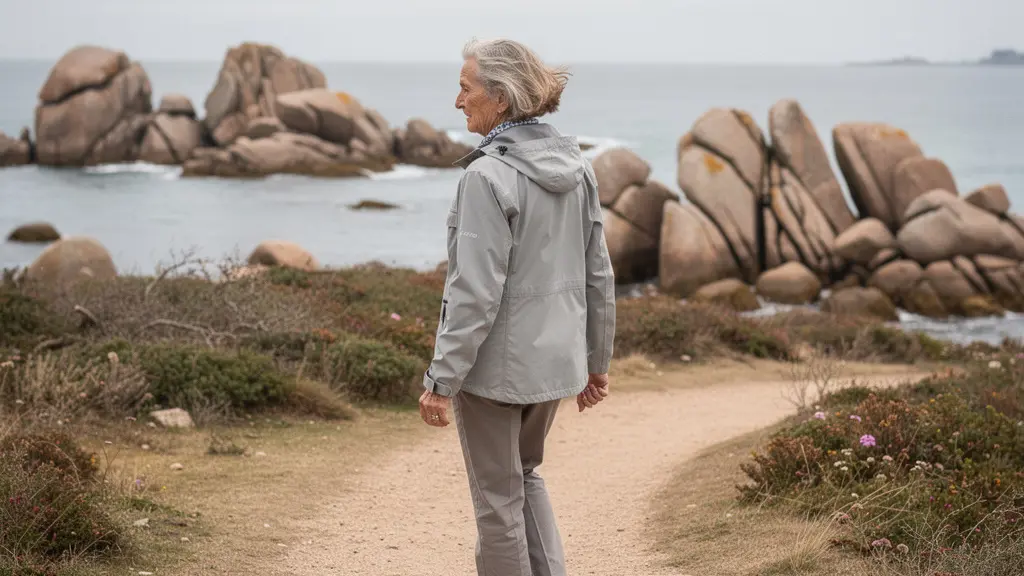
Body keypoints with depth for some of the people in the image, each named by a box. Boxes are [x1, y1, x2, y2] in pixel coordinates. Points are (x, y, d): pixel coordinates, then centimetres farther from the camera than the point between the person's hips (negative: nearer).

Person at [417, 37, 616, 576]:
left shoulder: (488, 177, -20)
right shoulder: (575, 167, 3)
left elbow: (477, 293, -22)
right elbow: (598, 275, 8)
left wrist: (442, 379, -16)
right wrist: (597, 360, 17)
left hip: (496, 364, -7)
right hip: (555, 358, 7)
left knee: (498, 496, 8)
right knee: (525, 473, 26)